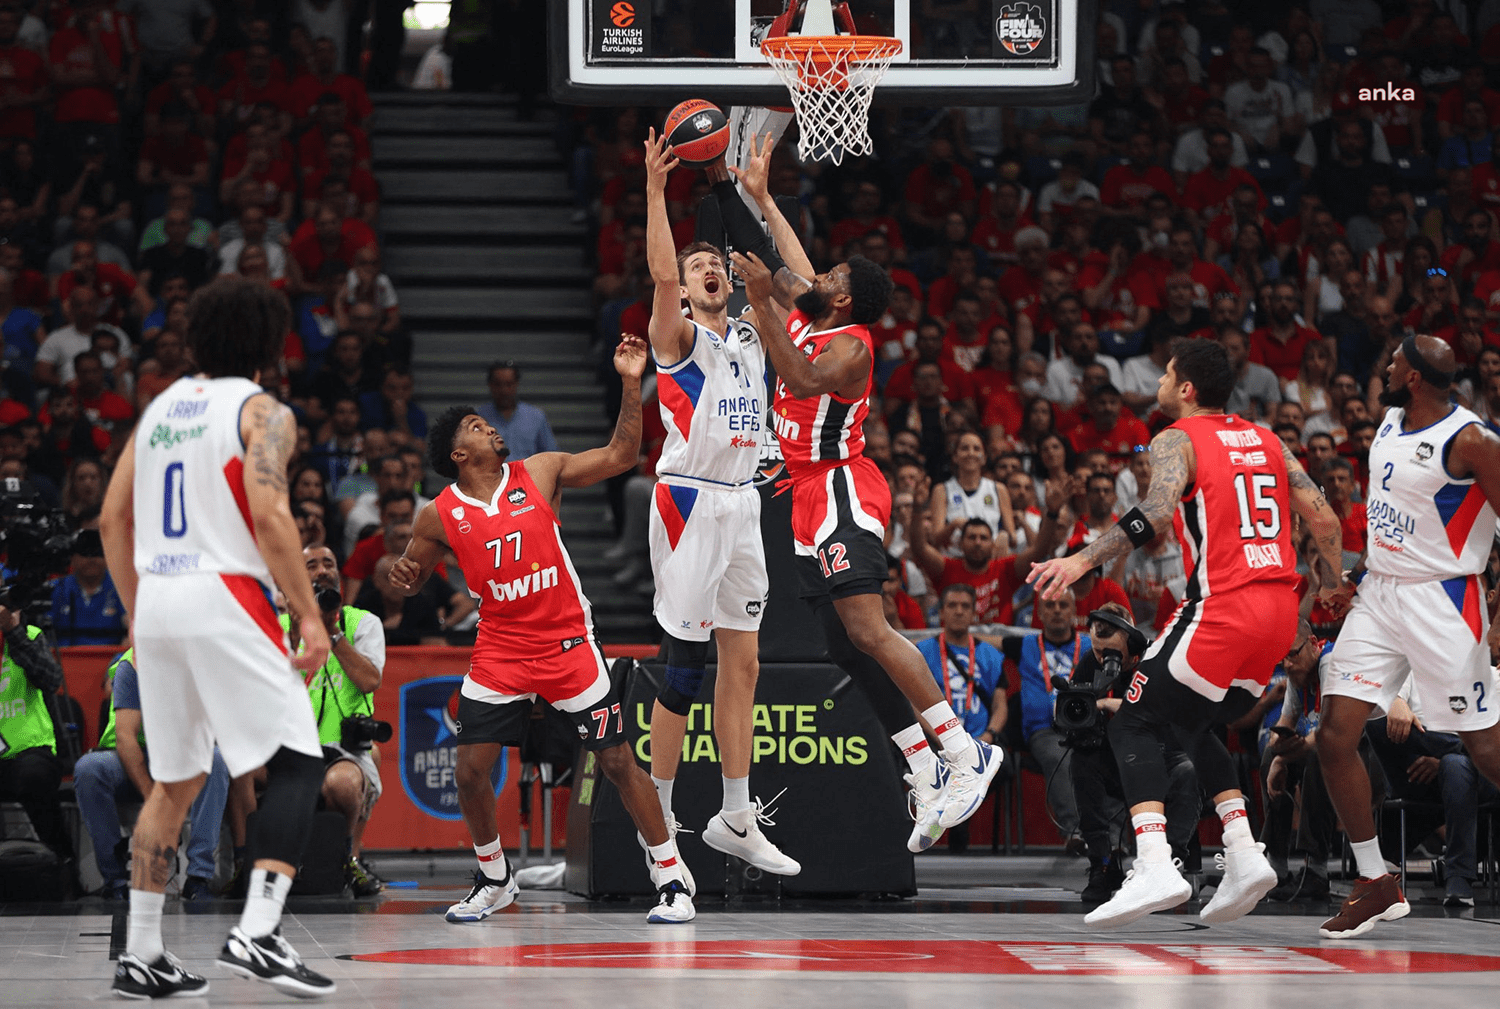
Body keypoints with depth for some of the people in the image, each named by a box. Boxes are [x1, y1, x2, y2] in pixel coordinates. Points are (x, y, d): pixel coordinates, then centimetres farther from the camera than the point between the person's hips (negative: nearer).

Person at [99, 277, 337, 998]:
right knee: (297, 763, -4)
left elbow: (113, 520, 17)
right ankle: (256, 933, -19)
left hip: (156, 604, 7)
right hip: (225, 597, -7)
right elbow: (270, 517, -17)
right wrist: (308, 614, -12)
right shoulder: (262, 412, -3)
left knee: (176, 781, 15)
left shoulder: (161, 407, 17)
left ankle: (140, 955, 15)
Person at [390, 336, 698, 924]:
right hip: (500, 650, 1)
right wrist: (404, 578, -12)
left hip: (567, 643, -1)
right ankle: (495, 881, 22)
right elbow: (412, 577, 12)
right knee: (470, 771, -2)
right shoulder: (440, 516, -2)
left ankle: (672, 881, 4)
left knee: (617, 760, -4)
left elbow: (620, 456, -1)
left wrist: (631, 383, -10)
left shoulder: (539, 473, -2)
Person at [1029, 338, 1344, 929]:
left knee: (1135, 725, 0)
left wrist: (1084, 561, -24)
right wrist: (1329, 582, 32)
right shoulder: (1264, 441, 19)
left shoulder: (1177, 440, 0)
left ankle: (1155, 868, -19)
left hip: (1223, 608, -7)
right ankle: (1244, 854, 8)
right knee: (1194, 726, 24)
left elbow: (1156, 512, -20)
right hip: (1280, 612, 7)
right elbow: (1324, 519, 15)